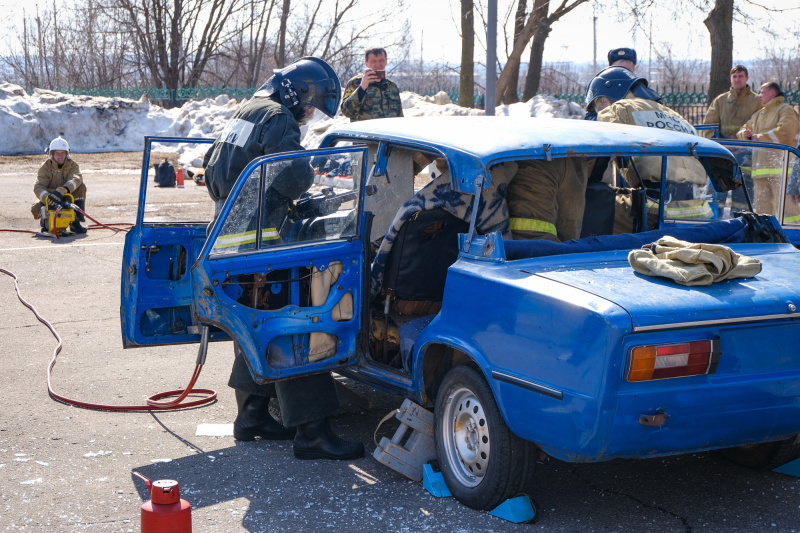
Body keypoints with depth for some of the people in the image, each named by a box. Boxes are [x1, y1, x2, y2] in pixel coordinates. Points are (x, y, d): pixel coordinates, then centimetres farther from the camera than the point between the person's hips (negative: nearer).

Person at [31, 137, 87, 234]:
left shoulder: (72, 165, -7)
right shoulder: (45, 167, -8)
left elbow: (76, 179, -31)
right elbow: (38, 187, -21)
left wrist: (62, 190, -51)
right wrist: (47, 197, -45)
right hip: (51, 199, -1)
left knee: (81, 186, -27)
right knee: (35, 209, -30)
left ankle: (75, 222, -28)